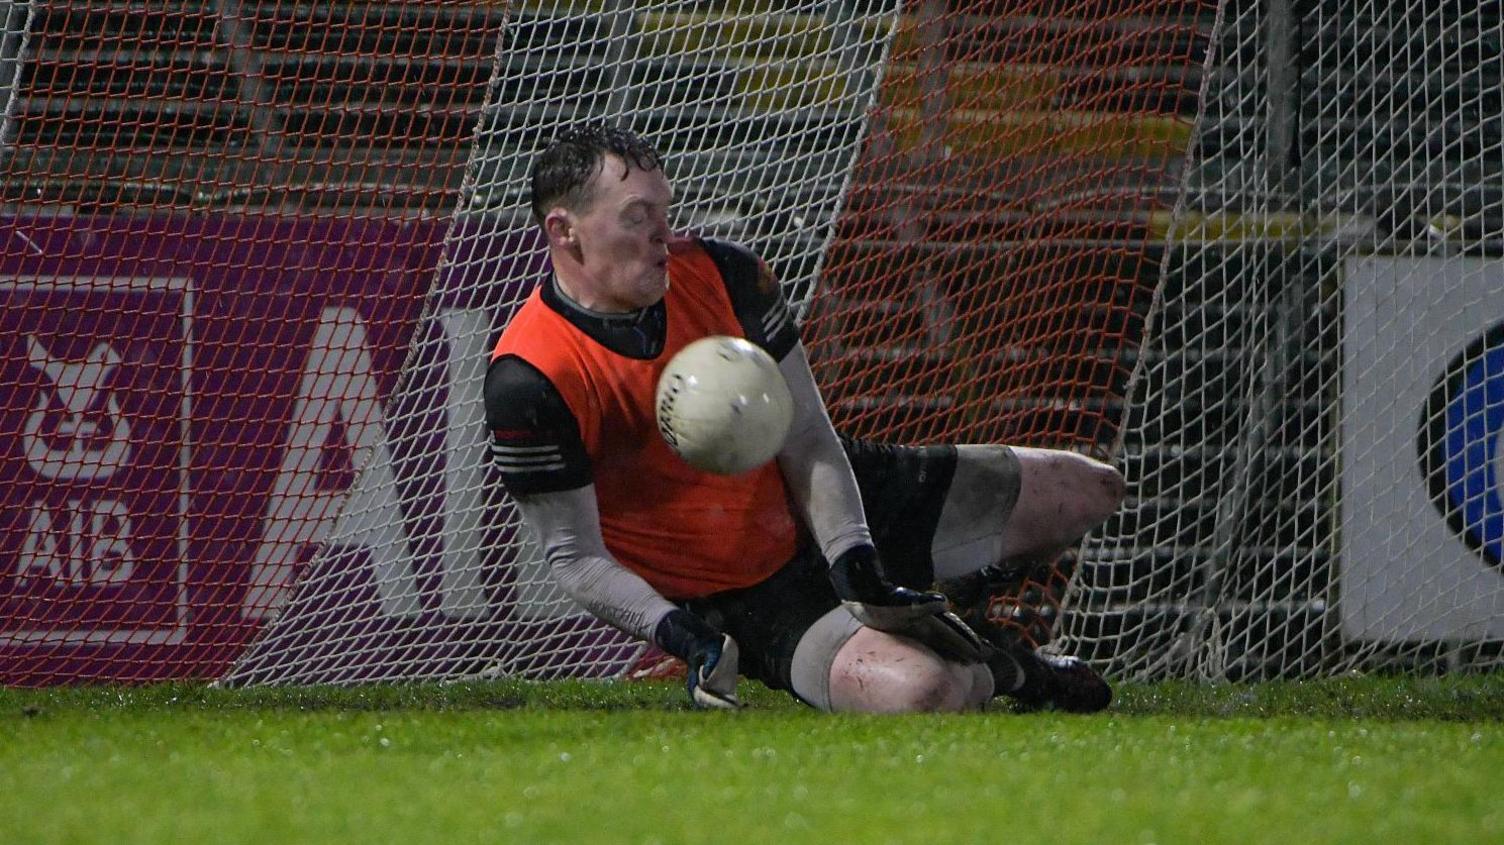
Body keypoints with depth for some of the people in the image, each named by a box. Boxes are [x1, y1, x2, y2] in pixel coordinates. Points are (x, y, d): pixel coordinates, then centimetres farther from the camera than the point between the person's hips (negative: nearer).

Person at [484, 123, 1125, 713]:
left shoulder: (721, 274, -11)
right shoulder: (528, 382, -26)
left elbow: (807, 439, -7)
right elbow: (574, 555, -20)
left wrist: (854, 561, -22)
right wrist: (679, 633, -36)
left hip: (819, 504, 6)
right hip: (731, 601, -6)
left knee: (1088, 491, 9)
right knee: (921, 692, -33)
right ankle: (1000, 672, 6)